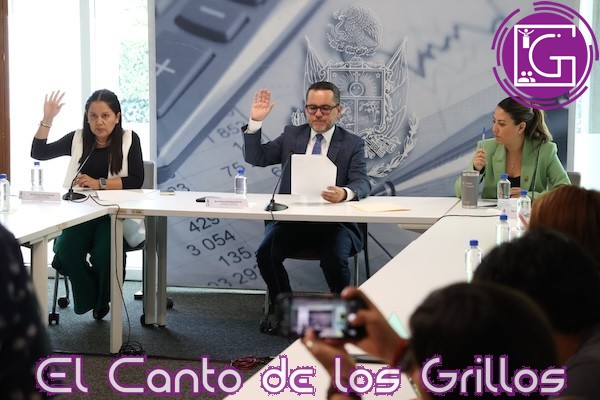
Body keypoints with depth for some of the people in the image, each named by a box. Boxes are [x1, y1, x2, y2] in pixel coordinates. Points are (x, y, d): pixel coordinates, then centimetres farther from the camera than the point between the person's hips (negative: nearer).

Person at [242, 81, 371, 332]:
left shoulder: (352, 144, 6)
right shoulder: (291, 136, 13)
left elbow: (362, 184, -7)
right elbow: (256, 158, 8)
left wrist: (345, 193, -32)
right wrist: (255, 122, -7)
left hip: (334, 221, -2)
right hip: (291, 218, 2)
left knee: (335, 260, -30)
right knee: (266, 254, -23)